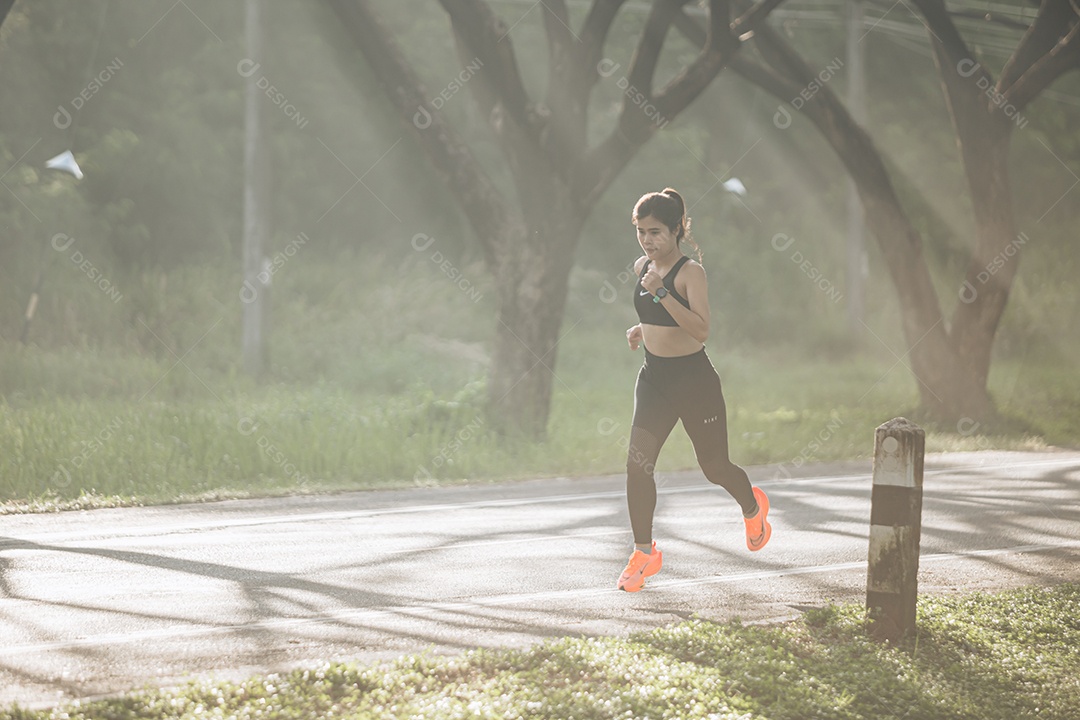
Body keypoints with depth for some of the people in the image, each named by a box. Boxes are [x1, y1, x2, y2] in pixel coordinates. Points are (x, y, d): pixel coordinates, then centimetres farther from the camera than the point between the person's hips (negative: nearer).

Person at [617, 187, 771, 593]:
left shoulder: (690, 272, -16)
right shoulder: (642, 268, 6)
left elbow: (701, 330, -28)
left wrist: (661, 293, -33)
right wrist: (643, 329, 6)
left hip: (694, 380, -5)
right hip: (654, 377, 6)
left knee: (714, 466, 8)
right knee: (638, 461, -10)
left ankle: (752, 507, 41)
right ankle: (644, 553, -2)